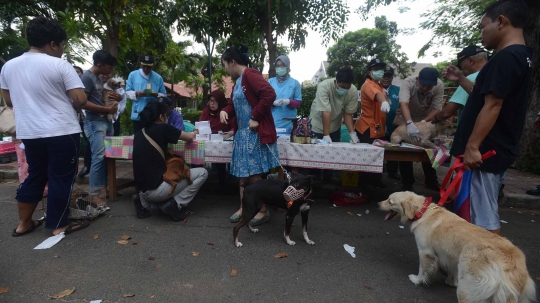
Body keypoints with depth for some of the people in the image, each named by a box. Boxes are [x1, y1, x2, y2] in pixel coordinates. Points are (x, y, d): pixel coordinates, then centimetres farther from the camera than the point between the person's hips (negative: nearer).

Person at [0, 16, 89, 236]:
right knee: (61, 179, 4)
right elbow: (80, 99, -16)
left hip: (29, 133, 6)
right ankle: (58, 226, 13)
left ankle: (23, 223, 29)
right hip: (62, 132, -6)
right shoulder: (60, 66, -11)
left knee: (35, 176, 19)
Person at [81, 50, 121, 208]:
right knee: (98, 157, -13)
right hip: (94, 122, -9)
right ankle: (95, 195, -9)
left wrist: (115, 98, 6)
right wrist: (107, 109, -15)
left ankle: (103, 188, 16)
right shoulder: (87, 77, -9)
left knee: (107, 156, 8)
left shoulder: (98, 78, 18)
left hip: (105, 121, 9)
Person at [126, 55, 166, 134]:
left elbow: (163, 95, 7)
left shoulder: (158, 77, 7)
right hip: (138, 114, 0)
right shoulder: (133, 75, 6)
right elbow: (128, 91, 7)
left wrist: (157, 95, -15)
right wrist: (136, 93, -14)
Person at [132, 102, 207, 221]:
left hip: (143, 189, 8)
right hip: (156, 188, -7)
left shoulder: (138, 134, 11)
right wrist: (194, 132, 27)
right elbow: (190, 138, 2)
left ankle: (144, 202, 18)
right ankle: (176, 205, 1)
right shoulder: (163, 128, -8)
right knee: (202, 173, 2)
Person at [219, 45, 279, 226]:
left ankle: (263, 211, 12)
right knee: (243, 174, 12)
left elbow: (269, 94, -25)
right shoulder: (238, 81, 17)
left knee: (254, 175, -3)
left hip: (256, 133, -10)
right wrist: (225, 111, 1)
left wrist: (256, 117, -21)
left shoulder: (250, 74, -13)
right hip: (243, 133, 10)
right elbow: (234, 105, 23)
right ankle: (243, 208, 24)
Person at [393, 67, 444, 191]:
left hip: (426, 121, 2)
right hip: (405, 120, -2)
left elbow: (436, 108, -20)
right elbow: (403, 104, -44)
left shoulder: (439, 86, -22)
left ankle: (432, 182, 22)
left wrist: (424, 122, -38)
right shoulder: (408, 82, -30)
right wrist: (410, 123, -58)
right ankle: (407, 183, 10)